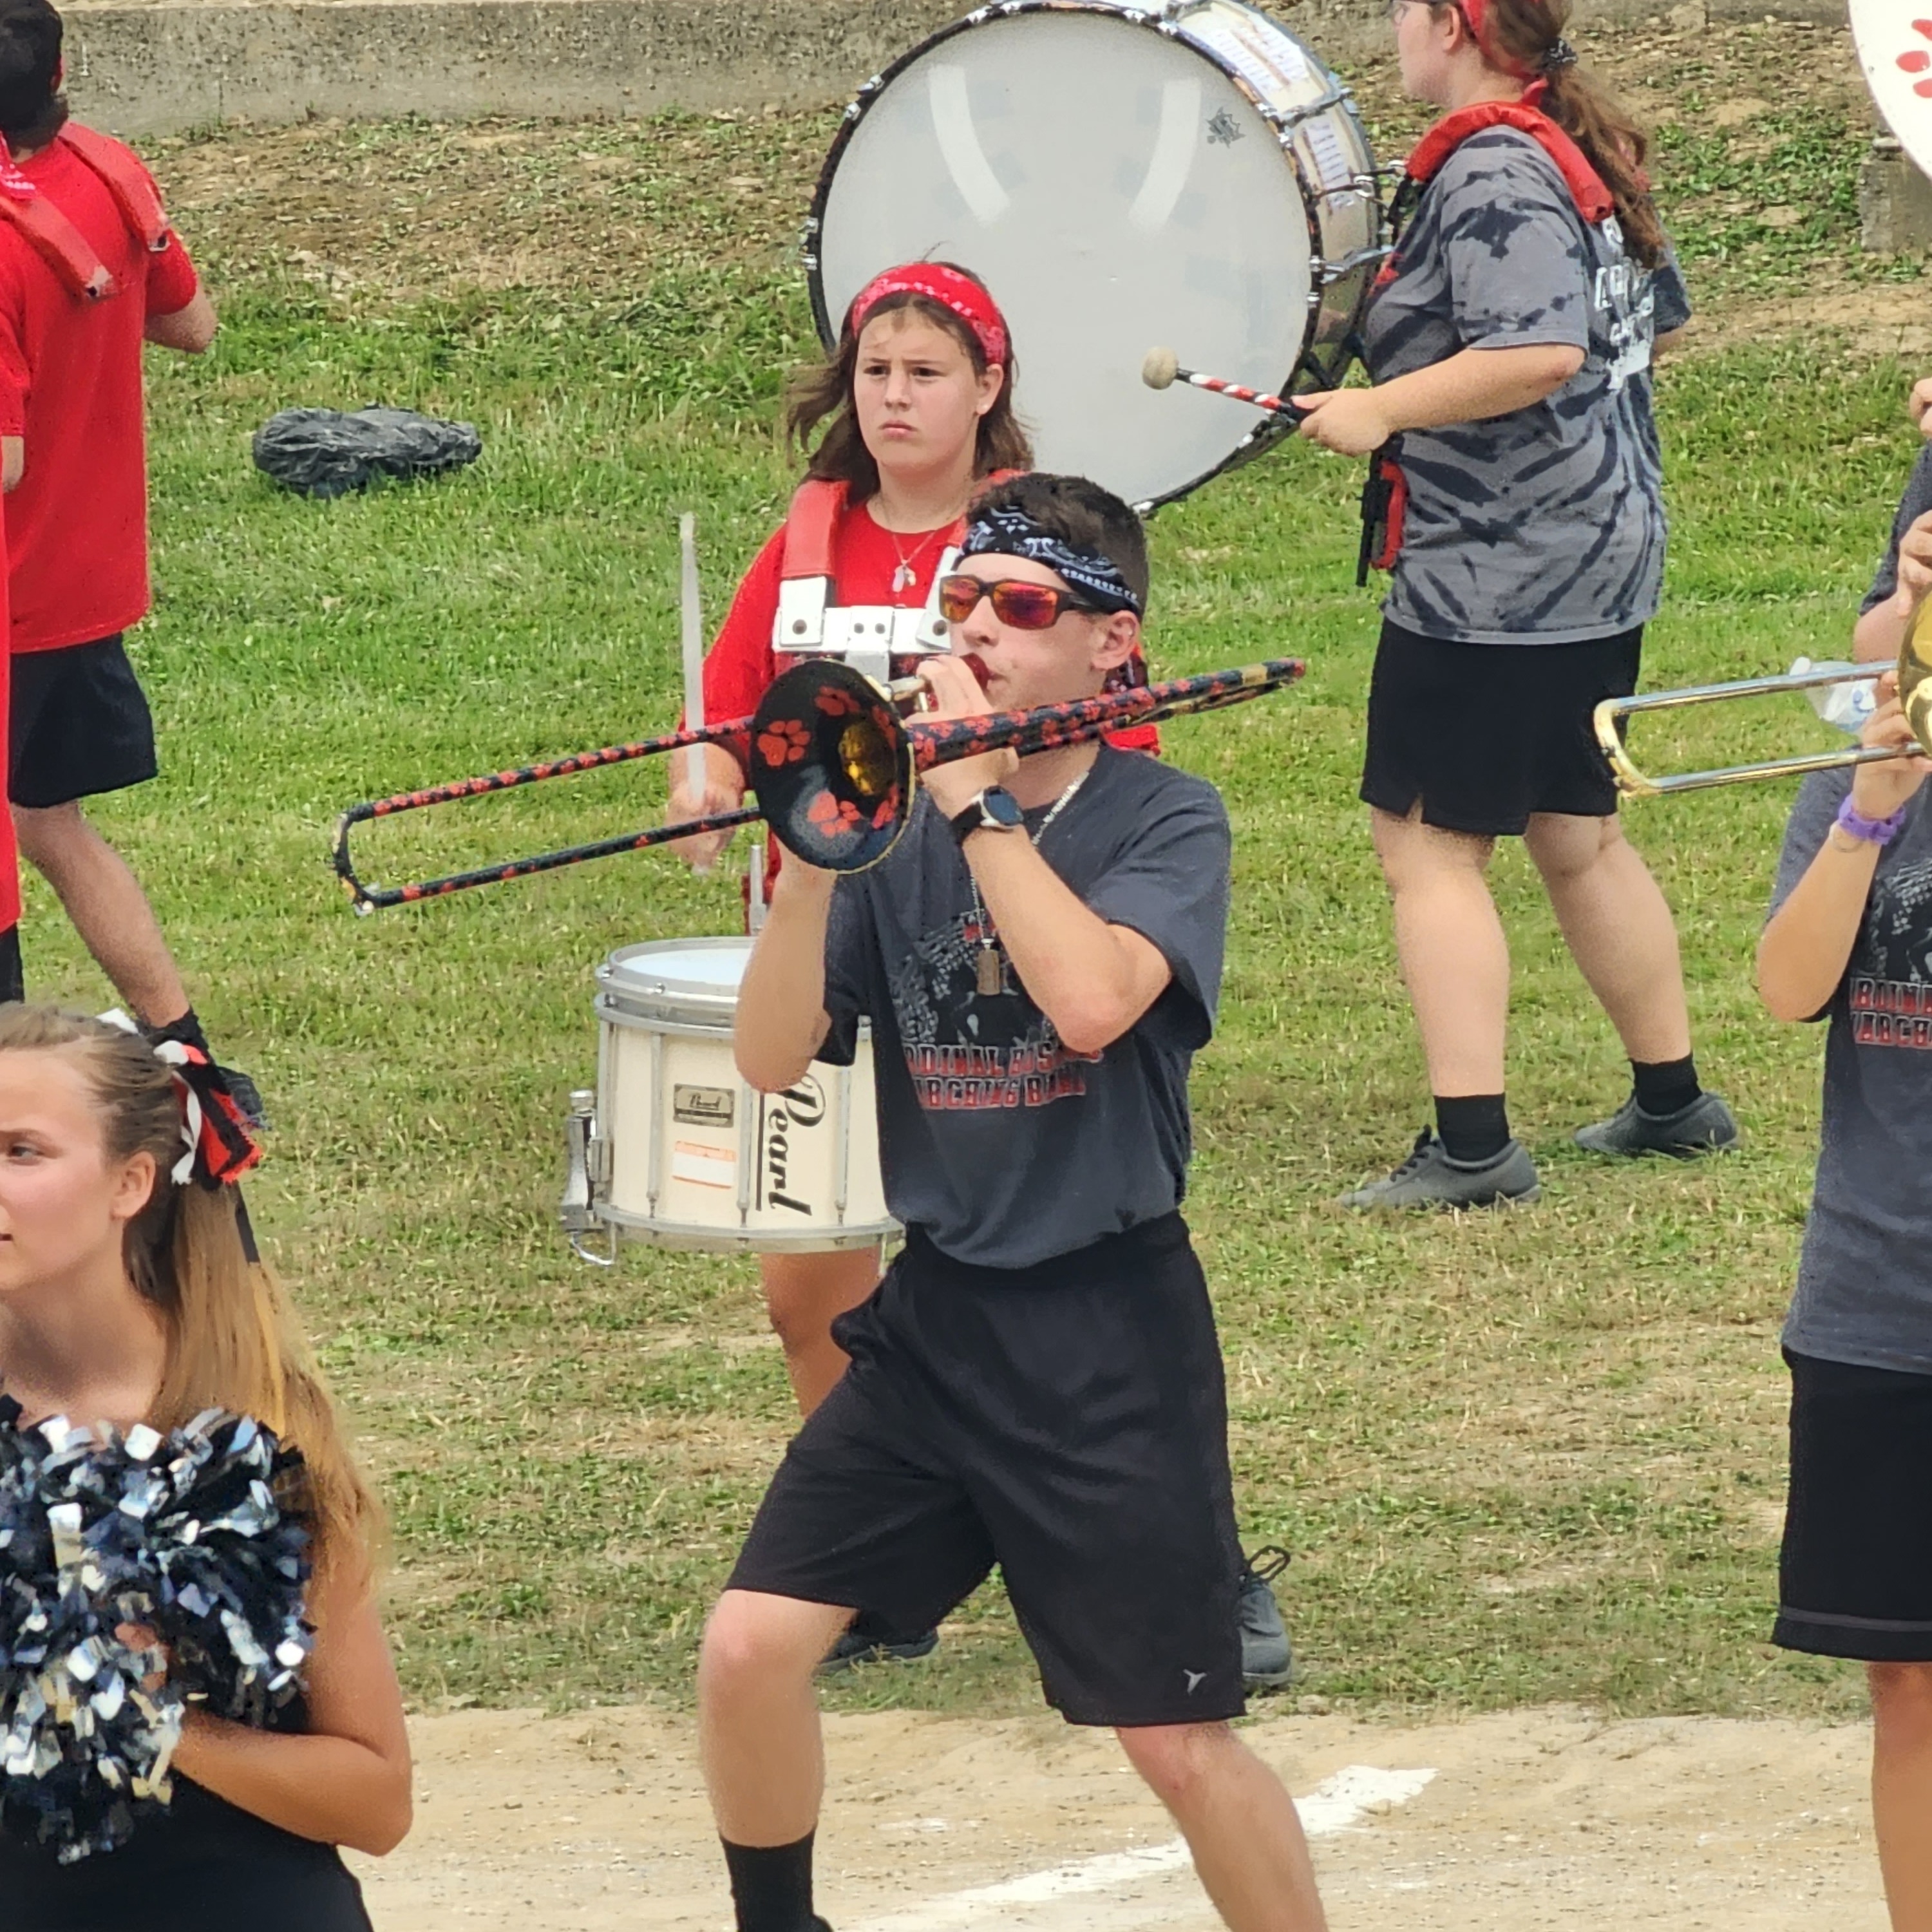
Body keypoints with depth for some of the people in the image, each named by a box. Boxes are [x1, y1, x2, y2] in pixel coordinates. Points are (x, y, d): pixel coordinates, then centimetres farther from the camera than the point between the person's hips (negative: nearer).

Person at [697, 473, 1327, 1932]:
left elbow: (1092, 1002, -27)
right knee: (751, 1647, -3)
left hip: (1109, 1331, -4)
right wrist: (814, 853, -18)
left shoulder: (1167, 824, -7)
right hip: (935, 1315, 4)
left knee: (1181, 1742, -3)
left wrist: (975, 799, -21)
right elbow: (774, 1058, -4)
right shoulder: (900, 825, 4)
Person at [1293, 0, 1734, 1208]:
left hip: (1493, 580, -10)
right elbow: (1658, 315, 23)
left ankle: (1474, 1146, -8)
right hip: (1606, 553, 10)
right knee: (1577, 831, 19)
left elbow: (1543, 351, -32)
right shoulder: (1585, 154, 10)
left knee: (1429, 840, -5)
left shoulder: (1488, 177, -19)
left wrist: (1381, 409, -22)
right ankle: (1672, 1101, 26)